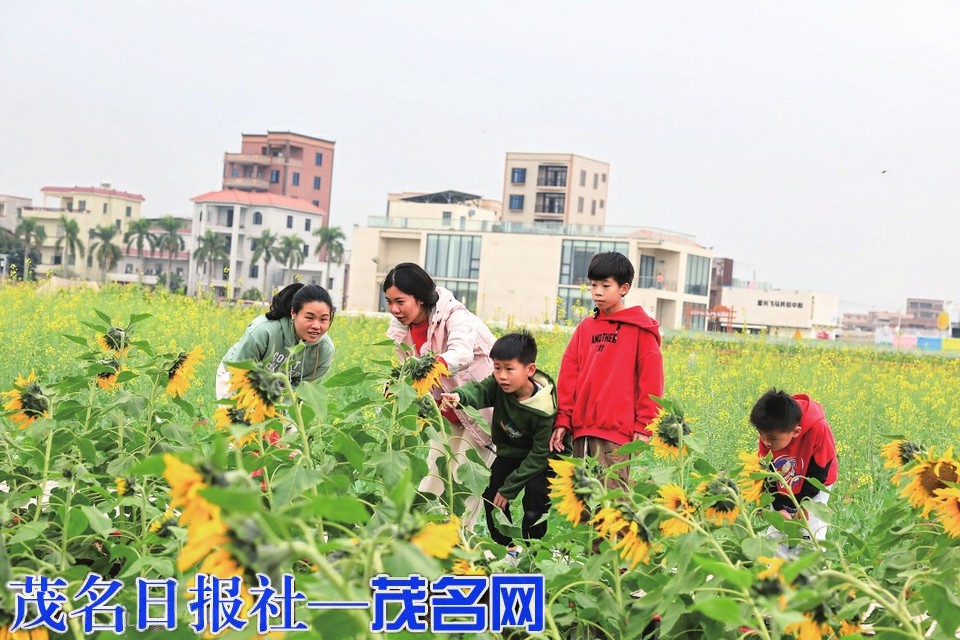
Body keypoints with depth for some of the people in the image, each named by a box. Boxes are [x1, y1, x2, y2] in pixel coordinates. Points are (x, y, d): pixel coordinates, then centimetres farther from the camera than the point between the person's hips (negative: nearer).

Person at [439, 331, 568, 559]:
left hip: (539, 459, -5)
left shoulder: (543, 409, -32)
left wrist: (509, 488, -23)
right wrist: (458, 396, -67)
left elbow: (539, 454, -25)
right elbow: (478, 390, -40)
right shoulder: (499, 386, -20)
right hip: (510, 452, 5)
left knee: (536, 493, -24)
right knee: (492, 493, -7)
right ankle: (506, 546, 10)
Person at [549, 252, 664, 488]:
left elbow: (650, 378, -2)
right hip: (581, 429, 5)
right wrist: (562, 419, 6)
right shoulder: (585, 327, 15)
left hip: (617, 431, -5)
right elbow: (568, 373, 13)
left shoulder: (639, 328, 1)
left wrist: (644, 425, -6)